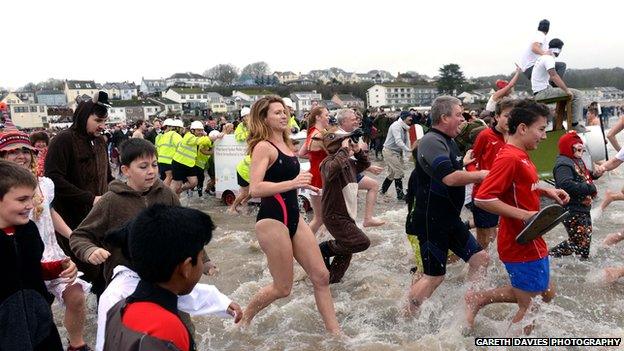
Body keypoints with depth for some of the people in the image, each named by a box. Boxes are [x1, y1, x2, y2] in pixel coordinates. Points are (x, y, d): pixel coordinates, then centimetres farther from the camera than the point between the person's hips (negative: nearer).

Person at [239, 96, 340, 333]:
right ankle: (244, 319, 27)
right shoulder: (263, 146, -12)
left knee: (321, 276, 7)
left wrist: (304, 185, 35)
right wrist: (293, 183, -31)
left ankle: (334, 332, 18)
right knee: (283, 288, 1)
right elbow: (254, 189, -25)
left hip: (293, 217, 9)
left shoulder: (285, 145, 13)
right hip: (272, 220, -8)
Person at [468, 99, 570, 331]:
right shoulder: (509, 158, -21)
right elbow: (482, 199, -29)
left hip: (531, 242, 10)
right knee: (529, 311, 6)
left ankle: (478, 299, 23)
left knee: (546, 294, 23)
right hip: (521, 245, -10)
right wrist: (525, 215, -26)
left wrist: (546, 191, 9)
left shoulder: (520, 156, 9)